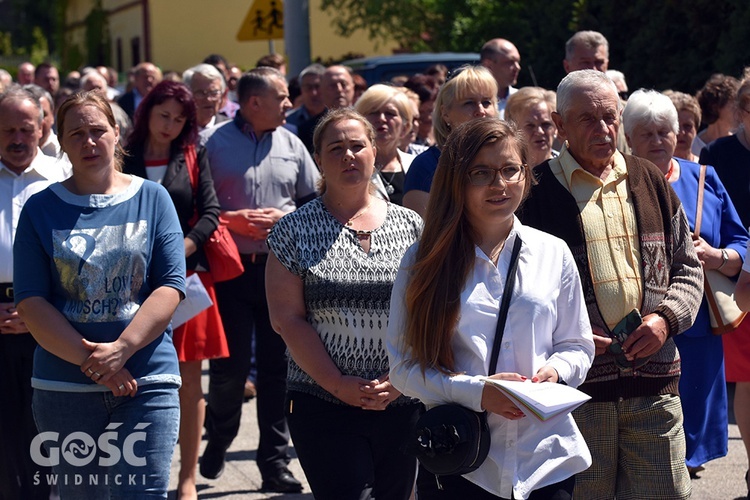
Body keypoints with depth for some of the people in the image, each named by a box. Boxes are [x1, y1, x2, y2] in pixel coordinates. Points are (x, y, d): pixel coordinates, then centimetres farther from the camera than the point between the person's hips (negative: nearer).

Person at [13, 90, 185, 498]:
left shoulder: (152, 199, 5)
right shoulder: (40, 209, 5)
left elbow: (171, 284, -3)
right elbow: (30, 300, -3)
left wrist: (120, 349, -15)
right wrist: (88, 358, -14)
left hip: (146, 381, -1)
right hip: (63, 386, 1)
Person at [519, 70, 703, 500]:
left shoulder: (650, 182, 13)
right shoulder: (537, 192, -1)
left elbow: (688, 267, 18)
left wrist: (666, 317, -1)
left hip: (654, 384, 4)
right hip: (576, 384, -4)